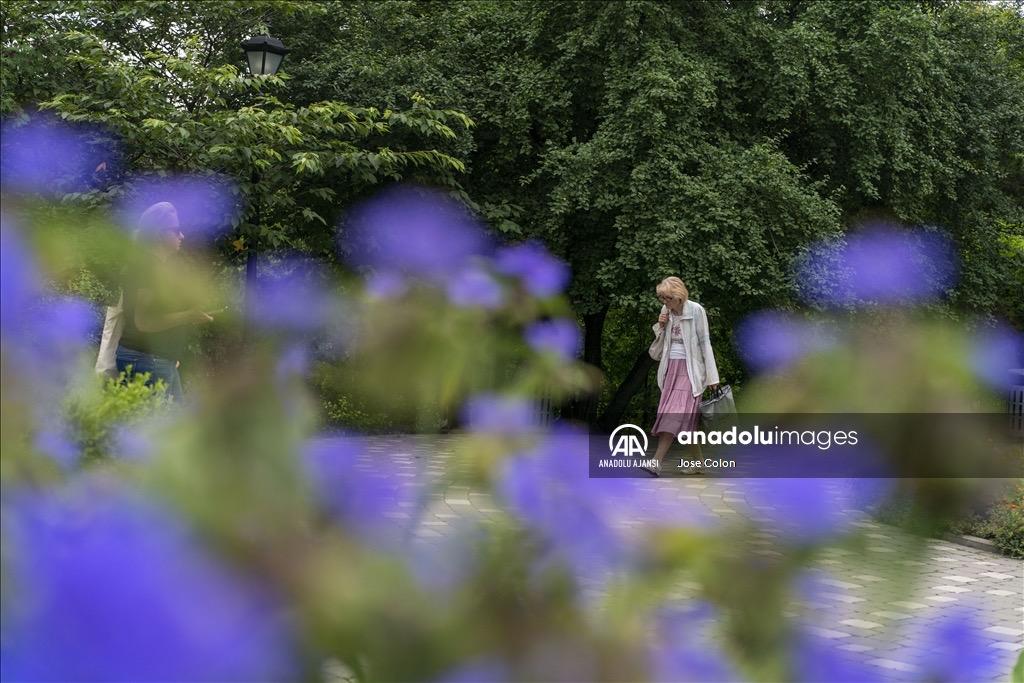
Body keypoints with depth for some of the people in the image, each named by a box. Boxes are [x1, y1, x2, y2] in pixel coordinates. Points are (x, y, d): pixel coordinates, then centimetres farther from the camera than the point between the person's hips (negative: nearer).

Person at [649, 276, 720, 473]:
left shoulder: (696, 311, -9)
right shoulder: (666, 311, 7)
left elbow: (705, 342, -6)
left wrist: (712, 376, -7)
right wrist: (660, 326, -4)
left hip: (689, 368, -6)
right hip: (671, 368, 6)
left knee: (674, 413, -14)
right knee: (687, 416, 3)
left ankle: (657, 460, -21)